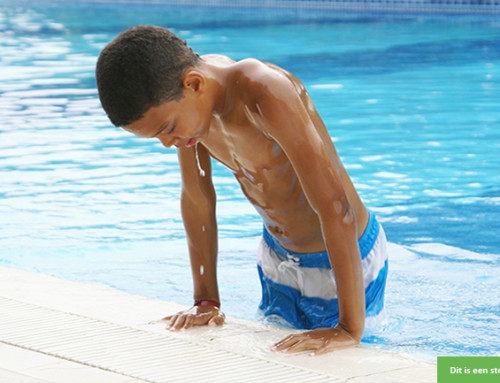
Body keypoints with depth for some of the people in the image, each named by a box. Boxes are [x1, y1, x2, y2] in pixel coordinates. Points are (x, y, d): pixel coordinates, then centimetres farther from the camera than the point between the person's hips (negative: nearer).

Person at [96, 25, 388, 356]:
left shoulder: (266, 92, -38)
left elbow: (336, 208, -41)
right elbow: (197, 198, 1)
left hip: (347, 259, -7)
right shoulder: (176, 96, -14)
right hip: (278, 259, 7)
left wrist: (350, 329, -41)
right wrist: (206, 300, 0)